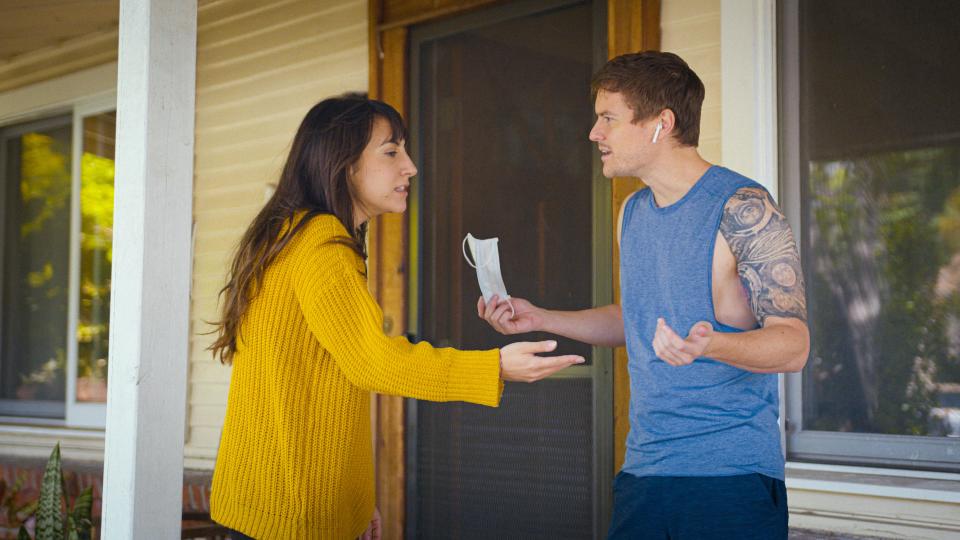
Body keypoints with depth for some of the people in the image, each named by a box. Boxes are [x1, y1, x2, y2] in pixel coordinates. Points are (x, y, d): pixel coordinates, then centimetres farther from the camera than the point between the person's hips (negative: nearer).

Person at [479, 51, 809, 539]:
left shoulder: (742, 208, -12)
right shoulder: (632, 214, 11)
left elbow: (793, 344, -16)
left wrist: (710, 345, -36)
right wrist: (540, 319, 15)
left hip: (732, 479, -6)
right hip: (643, 470, 6)